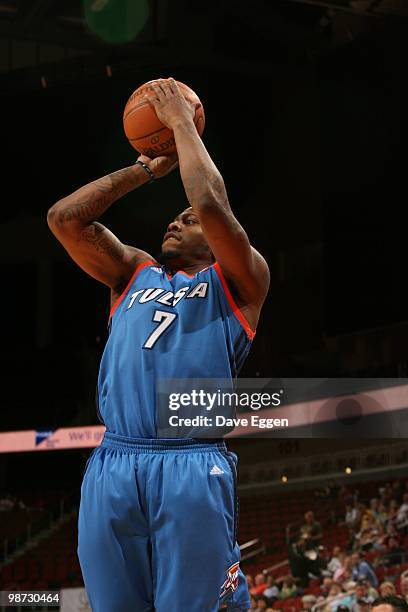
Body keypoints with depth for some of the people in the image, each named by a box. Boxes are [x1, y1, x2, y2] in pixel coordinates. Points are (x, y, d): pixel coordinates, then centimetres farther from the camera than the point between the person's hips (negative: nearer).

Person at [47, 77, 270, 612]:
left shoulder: (236, 281, 12)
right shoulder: (134, 274, 25)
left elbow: (212, 205, -6)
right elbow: (64, 218, 16)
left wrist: (182, 123, 8)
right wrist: (148, 169, 22)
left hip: (192, 467, -4)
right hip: (111, 466, 5)